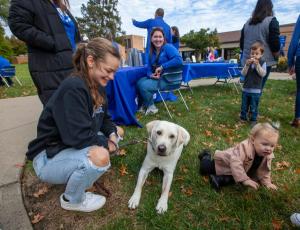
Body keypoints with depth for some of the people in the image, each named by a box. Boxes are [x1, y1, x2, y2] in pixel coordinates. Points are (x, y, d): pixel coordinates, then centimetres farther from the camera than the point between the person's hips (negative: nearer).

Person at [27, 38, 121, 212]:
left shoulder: (97, 86, -1)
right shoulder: (73, 89, -29)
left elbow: (104, 118, 9)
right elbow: (78, 137, -33)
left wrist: (112, 134, -10)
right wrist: (106, 144, -18)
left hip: (74, 146, 9)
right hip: (49, 157, -8)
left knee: (116, 132, 9)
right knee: (100, 157, -33)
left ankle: (81, 172, 12)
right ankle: (72, 200, -1)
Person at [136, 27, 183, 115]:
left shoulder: (168, 47, -9)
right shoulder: (152, 52, 12)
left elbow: (179, 60, -27)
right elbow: (149, 69, 9)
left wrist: (162, 67, -24)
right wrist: (151, 75, -15)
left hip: (168, 79, -7)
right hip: (155, 77, 7)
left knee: (144, 85, -23)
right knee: (139, 82, -12)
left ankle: (151, 107, 0)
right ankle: (142, 105, 7)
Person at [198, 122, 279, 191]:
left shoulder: (268, 156, -15)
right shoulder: (245, 147, -41)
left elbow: (264, 170, 3)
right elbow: (235, 163, -50)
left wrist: (267, 182, -3)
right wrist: (245, 179, -50)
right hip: (224, 161, -6)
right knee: (204, 169, 2)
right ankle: (206, 156, 26)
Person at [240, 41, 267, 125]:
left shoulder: (262, 63, -2)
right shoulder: (248, 62, 4)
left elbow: (263, 74, -14)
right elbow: (243, 74, -4)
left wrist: (257, 65, -22)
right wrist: (247, 65, -18)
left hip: (256, 90, -3)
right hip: (246, 88, 3)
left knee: (254, 107, 5)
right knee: (244, 105, 12)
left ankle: (253, 120, 17)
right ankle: (243, 118, 25)